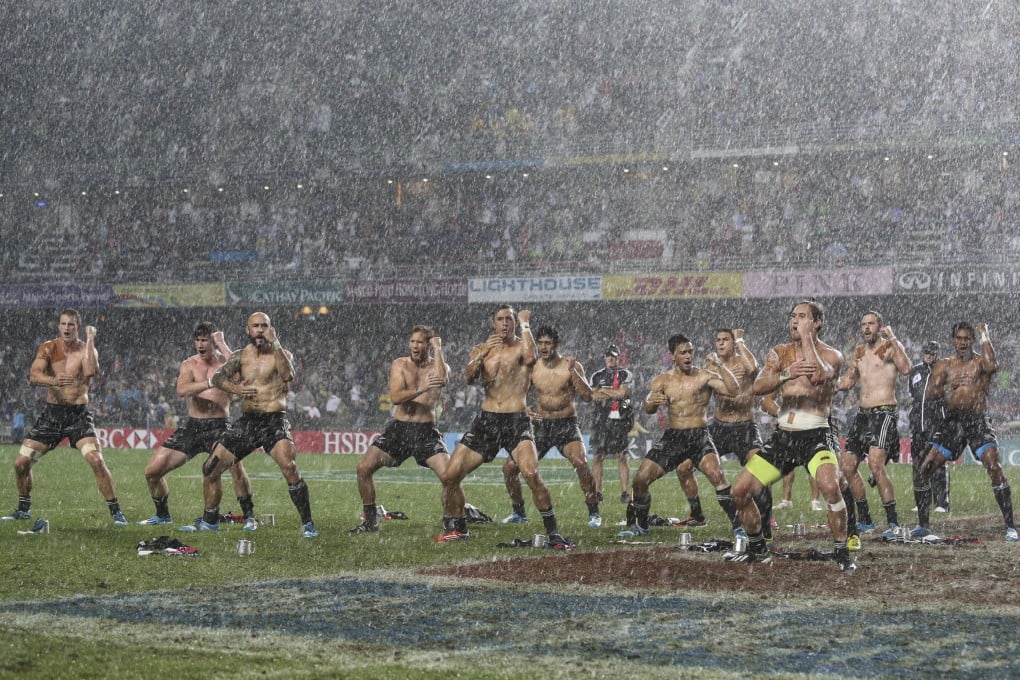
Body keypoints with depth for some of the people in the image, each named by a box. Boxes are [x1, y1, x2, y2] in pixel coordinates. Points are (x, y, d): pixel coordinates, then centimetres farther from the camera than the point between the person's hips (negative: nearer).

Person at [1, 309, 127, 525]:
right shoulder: (48, 348, 1)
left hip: (79, 414, -2)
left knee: (96, 460, -21)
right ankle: (23, 508, 22)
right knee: (21, 462, -1)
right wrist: (53, 380, -36)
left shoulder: (86, 350, -2)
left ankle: (115, 511, -10)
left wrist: (90, 340, -21)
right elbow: (33, 375, -16)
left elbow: (91, 371, -25)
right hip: (52, 412, 2)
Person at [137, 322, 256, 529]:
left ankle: (249, 516, -18)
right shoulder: (189, 364, 6)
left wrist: (222, 345, -15)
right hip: (191, 425, 4)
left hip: (218, 426, -3)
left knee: (235, 464, -32)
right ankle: (163, 515, 23)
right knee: (152, 471, 0)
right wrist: (212, 383, -26)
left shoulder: (225, 362, 2)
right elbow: (182, 390, -14)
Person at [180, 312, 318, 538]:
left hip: (274, 421, -5)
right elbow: (216, 377, -3)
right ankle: (209, 520, 27)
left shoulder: (281, 354, 0)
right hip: (246, 422, 5)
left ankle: (307, 524, -22)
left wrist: (275, 344, -21)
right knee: (211, 469, 7)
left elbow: (288, 375, -22)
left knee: (289, 467, -29)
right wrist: (235, 388, -22)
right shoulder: (241, 356, 9)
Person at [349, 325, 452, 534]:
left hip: (425, 432, -1)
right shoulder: (400, 365, 3)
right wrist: (422, 389, -28)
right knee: (364, 467, -6)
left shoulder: (438, 366, 3)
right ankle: (370, 521, 7)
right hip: (398, 428, 2)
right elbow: (395, 397, -13)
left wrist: (438, 350, -13)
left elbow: (442, 381, -24)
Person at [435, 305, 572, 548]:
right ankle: (456, 527, 23)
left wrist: (525, 324, -11)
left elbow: (531, 357, -23)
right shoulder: (482, 349, 13)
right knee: (450, 476, 1)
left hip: (516, 421, -5)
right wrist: (482, 355, -19)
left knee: (531, 474, -27)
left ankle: (553, 533, -18)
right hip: (486, 420, 5)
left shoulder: (522, 346, 2)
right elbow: (468, 378, -3)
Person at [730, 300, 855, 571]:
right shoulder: (780, 353, 9)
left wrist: (806, 338, -15)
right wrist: (787, 374, -28)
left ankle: (842, 552, -15)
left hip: (815, 436, -5)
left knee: (830, 486, -32)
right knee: (740, 490, 2)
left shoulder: (831, 355, -2)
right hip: (783, 434, 5)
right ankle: (757, 549, 23)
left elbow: (818, 376, -26)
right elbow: (758, 387, -8)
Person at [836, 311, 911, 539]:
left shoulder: (890, 347, -4)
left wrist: (892, 339, -24)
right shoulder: (859, 351, 18)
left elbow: (905, 368, -24)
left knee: (876, 464, -24)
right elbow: (848, 382, 30)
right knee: (847, 466, 8)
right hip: (862, 414, 8)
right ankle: (864, 520, 22)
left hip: (884, 413, -8)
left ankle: (893, 523, -20)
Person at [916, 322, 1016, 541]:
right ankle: (922, 525, 14)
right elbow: (930, 394, -1)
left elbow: (991, 365, -26)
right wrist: (947, 387, -20)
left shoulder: (980, 361, 0)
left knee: (995, 469, -20)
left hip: (978, 422, -4)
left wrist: (984, 336, -15)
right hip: (952, 422, 4)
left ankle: (1010, 527, -13)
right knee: (924, 471, -1)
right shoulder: (944, 365, 9)